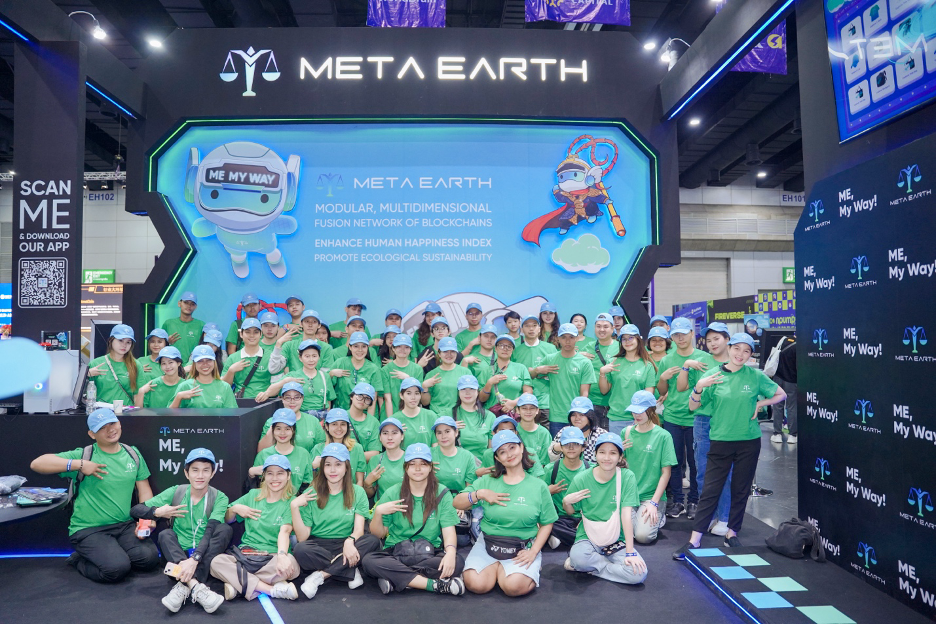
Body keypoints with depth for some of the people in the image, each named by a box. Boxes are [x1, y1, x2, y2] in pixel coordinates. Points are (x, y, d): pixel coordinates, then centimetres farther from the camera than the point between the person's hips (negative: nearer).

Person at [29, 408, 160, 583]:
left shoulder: (133, 454, 8)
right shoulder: (85, 455, -6)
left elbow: (144, 490, 9)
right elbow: (37, 464, -15)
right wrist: (79, 465, -22)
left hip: (125, 526, 4)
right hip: (88, 530, -4)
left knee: (149, 558, -18)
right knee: (117, 568, -24)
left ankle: (113, 554, 12)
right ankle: (80, 560, 8)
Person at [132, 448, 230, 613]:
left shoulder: (219, 498, -6)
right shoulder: (175, 493, 1)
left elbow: (211, 531, -21)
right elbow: (135, 510, 3)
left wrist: (194, 559, -36)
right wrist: (157, 512, -16)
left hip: (205, 555, -2)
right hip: (177, 554, 2)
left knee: (225, 530, -27)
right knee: (165, 534, -25)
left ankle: (184, 586, -35)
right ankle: (196, 586, -41)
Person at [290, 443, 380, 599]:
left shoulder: (358, 492, 5)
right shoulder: (311, 494, 2)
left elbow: (359, 529, -6)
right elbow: (302, 537, -4)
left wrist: (350, 541, -28)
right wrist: (294, 507, -16)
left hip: (345, 546, 1)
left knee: (373, 541, -28)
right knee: (300, 550, -33)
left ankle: (320, 576, -23)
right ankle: (351, 571, -22)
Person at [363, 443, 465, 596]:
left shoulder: (442, 493, 2)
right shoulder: (392, 493, 3)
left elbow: (449, 530, -7)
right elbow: (378, 534, 5)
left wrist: (450, 552, -28)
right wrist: (378, 512, -15)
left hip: (430, 554, 0)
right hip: (396, 553, 1)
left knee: (457, 562, -30)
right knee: (369, 561, -30)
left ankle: (397, 579, -22)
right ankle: (435, 584, -28)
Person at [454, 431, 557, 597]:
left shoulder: (538, 486, 2)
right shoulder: (487, 481, 4)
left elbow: (546, 524, 4)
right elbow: (456, 503, 4)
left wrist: (533, 552, -8)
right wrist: (479, 494, -12)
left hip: (522, 548, -1)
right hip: (488, 545, 2)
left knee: (514, 586, -28)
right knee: (476, 584, -21)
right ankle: (498, 567, 9)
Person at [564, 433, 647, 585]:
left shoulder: (627, 477, -10)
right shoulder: (581, 479, -7)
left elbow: (626, 515, -14)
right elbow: (570, 511, 6)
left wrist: (630, 553, -19)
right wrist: (566, 501, -18)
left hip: (617, 540, 1)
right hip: (588, 537, -1)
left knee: (639, 573, -25)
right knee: (578, 557, -34)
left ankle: (591, 566, -5)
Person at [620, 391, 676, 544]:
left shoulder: (663, 436, -5)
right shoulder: (626, 433, 6)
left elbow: (666, 473, -6)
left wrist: (654, 502, -14)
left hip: (652, 495, -3)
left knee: (643, 535, -23)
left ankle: (657, 518, 10)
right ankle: (638, 516, 11)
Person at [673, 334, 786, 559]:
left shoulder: (756, 376, 0)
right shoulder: (713, 375, -2)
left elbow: (781, 395, 13)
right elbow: (693, 406, -1)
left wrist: (760, 403, -3)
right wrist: (699, 387, -19)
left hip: (749, 441, 1)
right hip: (720, 440, -1)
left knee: (741, 490, 11)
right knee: (710, 490, -3)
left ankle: (732, 533, 27)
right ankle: (694, 540, 0)